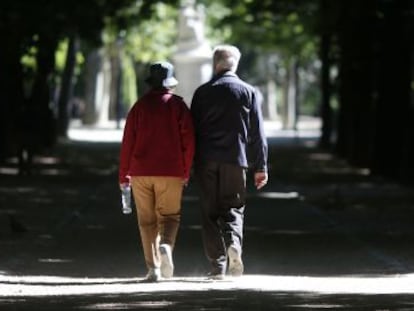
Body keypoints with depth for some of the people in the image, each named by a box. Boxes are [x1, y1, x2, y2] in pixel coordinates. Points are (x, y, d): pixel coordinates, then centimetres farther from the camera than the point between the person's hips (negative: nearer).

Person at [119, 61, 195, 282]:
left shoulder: (140, 106, 3)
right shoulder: (178, 105, 1)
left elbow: (128, 141, 2)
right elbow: (188, 140, -3)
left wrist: (124, 175, 8)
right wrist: (186, 171, 6)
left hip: (141, 172, 1)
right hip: (171, 172, -1)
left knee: (147, 220, 6)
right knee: (169, 216, 7)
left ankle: (153, 267, -1)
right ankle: (166, 246, -23)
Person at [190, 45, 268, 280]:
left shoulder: (202, 92, 3)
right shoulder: (248, 92, 3)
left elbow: (193, 130, 4)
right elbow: (257, 132, 1)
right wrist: (261, 166, 5)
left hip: (207, 161, 0)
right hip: (235, 158, 0)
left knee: (211, 211, 5)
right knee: (233, 207, 9)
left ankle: (218, 265, 0)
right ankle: (234, 243, -21)